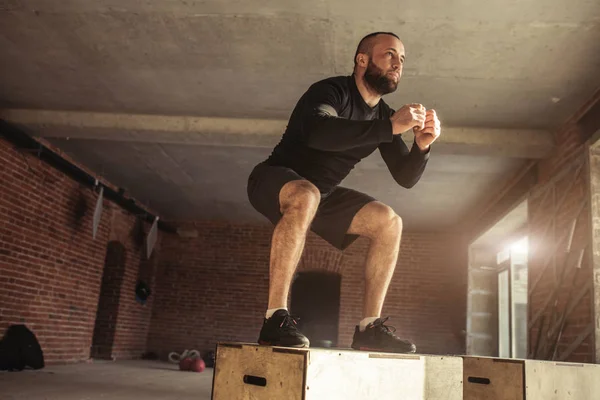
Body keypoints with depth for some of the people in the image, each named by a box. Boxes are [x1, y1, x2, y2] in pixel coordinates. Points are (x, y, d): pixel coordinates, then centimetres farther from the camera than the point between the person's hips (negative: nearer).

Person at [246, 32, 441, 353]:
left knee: (388, 222, -7)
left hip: (322, 194, 7)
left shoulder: (383, 114, 3)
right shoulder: (331, 91, -18)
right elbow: (318, 133, -41)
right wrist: (391, 127, -39)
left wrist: (421, 145, -19)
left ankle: (369, 327, -7)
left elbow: (405, 177, 1)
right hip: (276, 180, -7)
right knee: (306, 196, -39)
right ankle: (275, 320, -36)